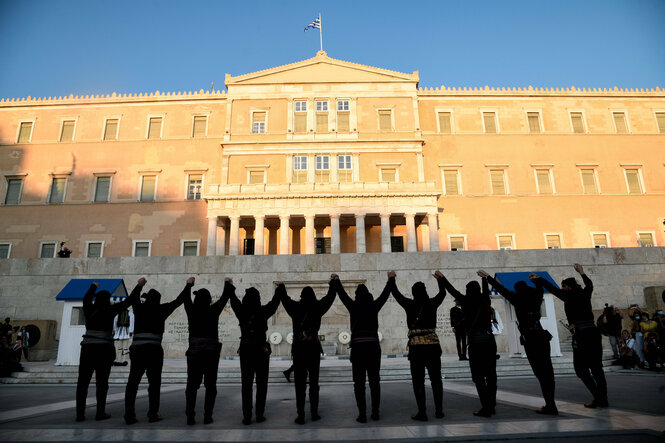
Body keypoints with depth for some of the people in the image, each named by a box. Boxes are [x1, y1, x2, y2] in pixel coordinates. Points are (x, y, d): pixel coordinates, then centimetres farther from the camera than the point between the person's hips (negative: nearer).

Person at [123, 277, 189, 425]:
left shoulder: (139, 308, 9)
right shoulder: (160, 309, 2)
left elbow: (133, 299, 31)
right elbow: (178, 301, 10)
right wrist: (189, 285, 21)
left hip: (136, 349, 3)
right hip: (154, 350, -3)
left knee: (132, 383, 7)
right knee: (154, 383, 7)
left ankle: (129, 416, 7)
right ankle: (153, 415, 9)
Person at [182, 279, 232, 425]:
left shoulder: (191, 310, 0)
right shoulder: (214, 310, -3)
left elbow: (185, 298, 19)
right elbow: (224, 297, 11)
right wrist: (227, 284, 27)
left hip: (194, 350, 1)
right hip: (212, 350, -1)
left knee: (192, 385, 9)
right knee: (210, 385, 8)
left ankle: (190, 417, 5)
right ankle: (207, 416, 6)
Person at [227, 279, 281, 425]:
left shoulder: (241, 311, -5)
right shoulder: (263, 312, -9)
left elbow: (233, 299, 12)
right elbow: (275, 302, 7)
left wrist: (230, 286, 29)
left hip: (245, 351, 2)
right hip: (261, 350, -2)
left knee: (246, 385, 8)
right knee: (261, 384, 9)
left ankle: (247, 417, 9)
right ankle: (259, 415, 11)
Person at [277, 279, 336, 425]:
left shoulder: (295, 308, -3)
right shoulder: (318, 308, -3)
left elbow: (283, 297, 13)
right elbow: (330, 296, 11)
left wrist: (280, 287, 32)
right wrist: (333, 284, 28)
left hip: (298, 348, 0)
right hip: (314, 348, 0)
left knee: (300, 383, 4)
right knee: (314, 382, 11)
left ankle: (301, 415, 5)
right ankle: (314, 413, 14)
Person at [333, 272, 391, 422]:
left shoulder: (353, 306, -2)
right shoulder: (374, 306, 3)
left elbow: (342, 294, 10)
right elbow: (385, 294, 17)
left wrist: (336, 281, 22)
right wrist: (390, 279, 30)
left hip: (358, 347, -2)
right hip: (373, 347, 2)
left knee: (359, 382, 3)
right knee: (374, 381, 11)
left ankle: (362, 414, 2)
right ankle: (375, 412, 15)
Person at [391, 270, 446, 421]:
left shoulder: (410, 305, -4)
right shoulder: (432, 304, 1)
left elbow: (396, 294, 11)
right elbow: (442, 293, 21)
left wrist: (391, 279, 24)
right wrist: (440, 279, 35)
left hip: (416, 345, -2)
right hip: (433, 345, 2)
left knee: (418, 380, 4)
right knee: (436, 379, 14)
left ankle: (422, 412, 5)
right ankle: (439, 410, 19)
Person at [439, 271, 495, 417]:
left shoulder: (466, 301, -4)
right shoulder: (485, 300, 7)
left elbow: (452, 290, 7)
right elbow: (486, 289, 29)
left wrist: (442, 278, 20)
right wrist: (484, 277, 47)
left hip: (475, 340, -5)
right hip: (489, 338, 5)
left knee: (478, 376, 0)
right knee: (490, 374, 11)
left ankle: (486, 408, -2)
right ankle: (492, 405, 19)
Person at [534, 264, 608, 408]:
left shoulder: (569, 296, -1)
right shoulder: (585, 294, 9)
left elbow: (552, 288, 5)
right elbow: (589, 284, 23)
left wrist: (539, 278, 15)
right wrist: (581, 272, 28)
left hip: (581, 334, -6)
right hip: (594, 331, 6)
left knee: (581, 368, 3)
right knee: (596, 367, 11)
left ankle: (597, 397, -5)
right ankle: (603, 399, 11)